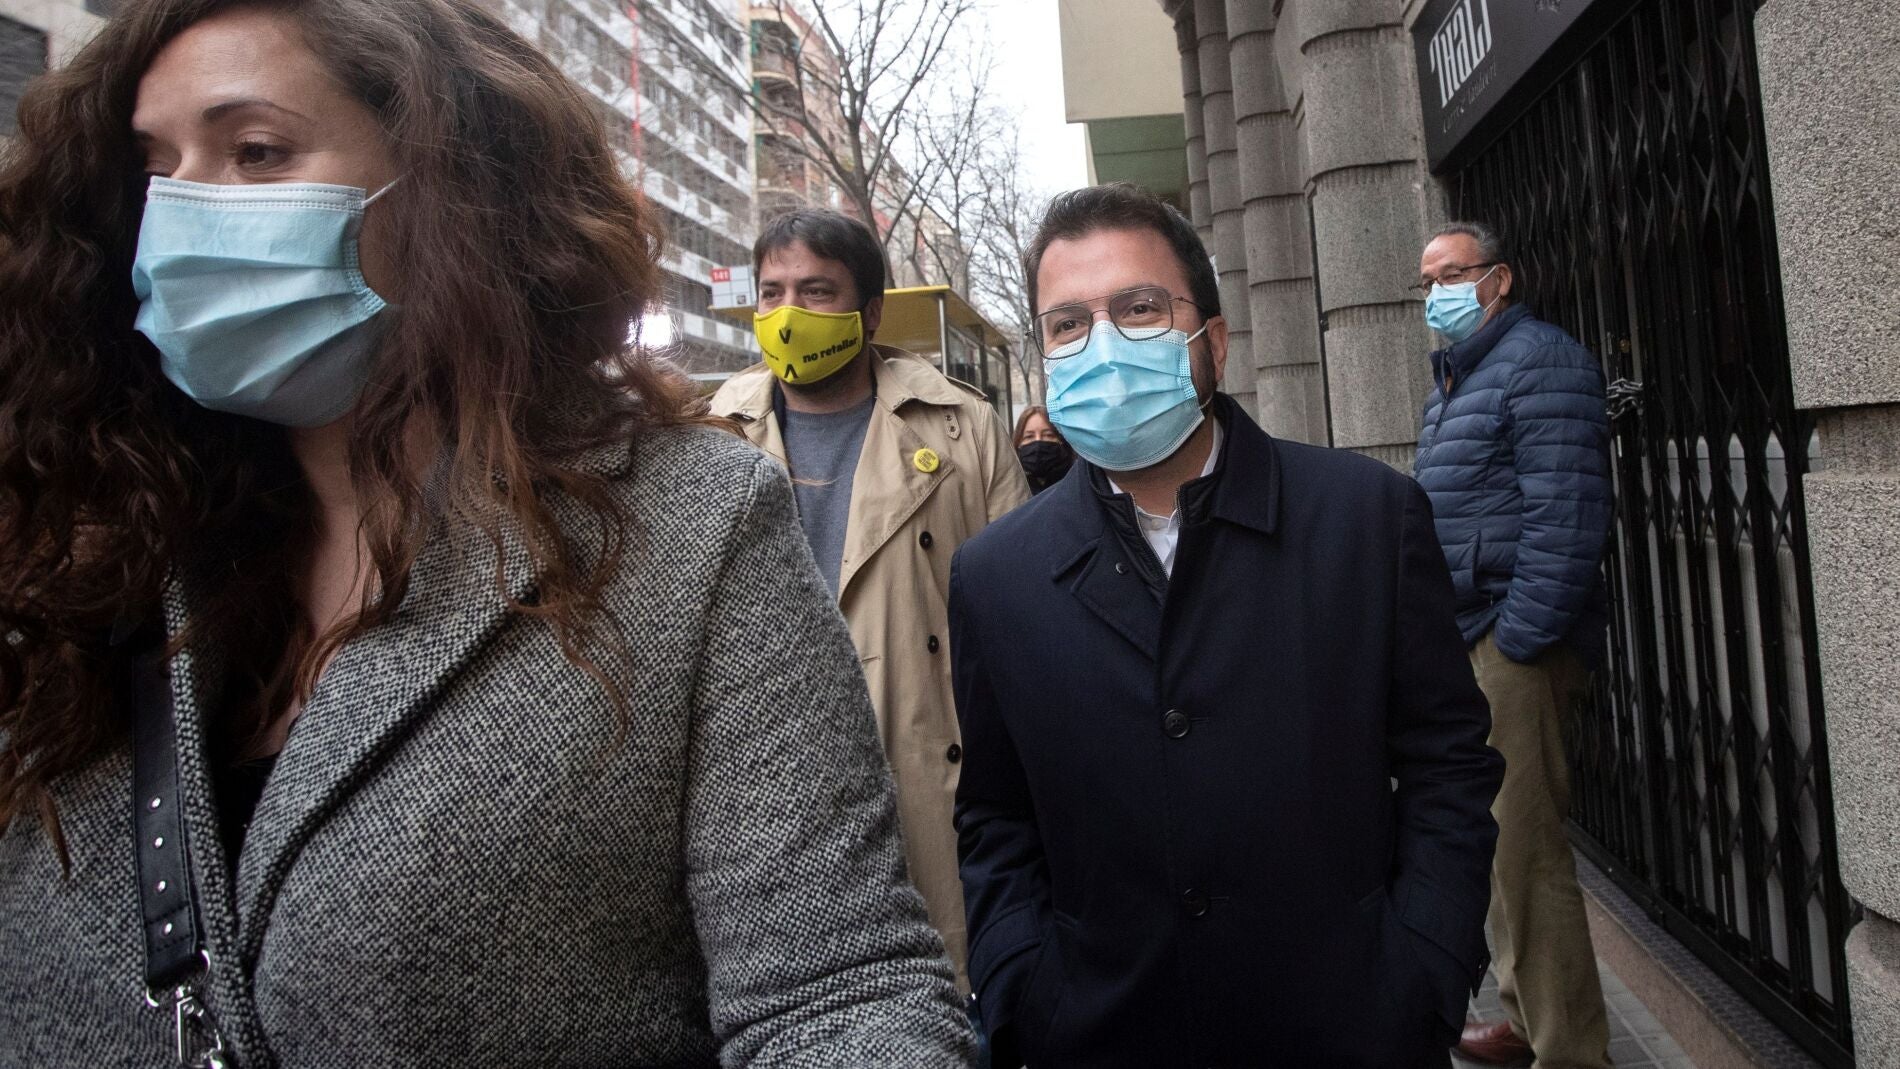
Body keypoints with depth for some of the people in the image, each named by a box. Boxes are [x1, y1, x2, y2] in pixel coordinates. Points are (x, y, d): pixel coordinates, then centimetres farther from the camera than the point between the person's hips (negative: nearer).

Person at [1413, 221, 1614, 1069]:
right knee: (1495, 844, 16)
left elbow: (1565, 514, -19)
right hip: (1470, 645, 10)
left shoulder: (1539, 360, -9)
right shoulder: (1455, 378, 20)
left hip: (1513, 647, -10)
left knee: (1523, 849, -5)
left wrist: (1517, 639, -20)